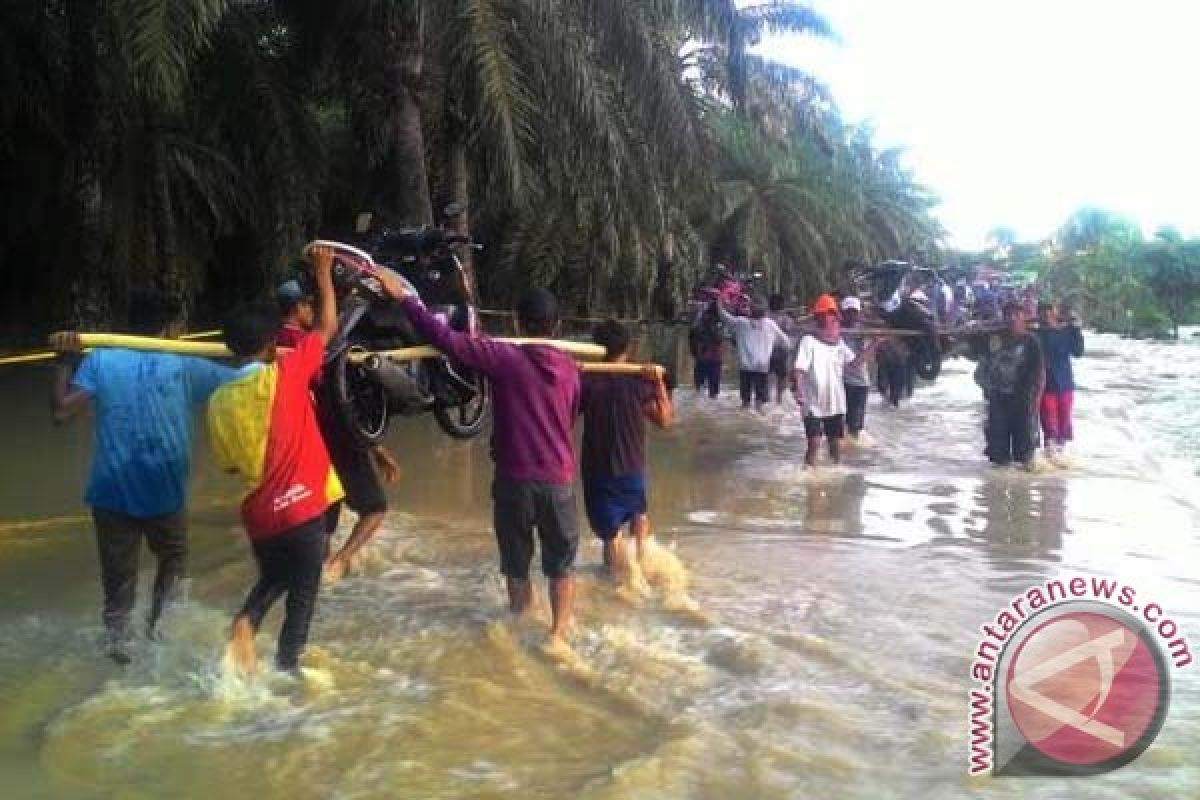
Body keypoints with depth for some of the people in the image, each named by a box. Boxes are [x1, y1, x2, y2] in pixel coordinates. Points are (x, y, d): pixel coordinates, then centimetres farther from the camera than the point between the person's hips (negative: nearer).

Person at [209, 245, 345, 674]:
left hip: (259, 514, 5)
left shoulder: (220, 400, 3)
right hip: (302, 507, -5)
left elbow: (230, 465, 12)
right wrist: (323, 272, 8)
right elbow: (327, 327, -2)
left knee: (272, 580, 27)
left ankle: (244, 622, 2)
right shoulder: (284, 376, -12)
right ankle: (286, 670, 14)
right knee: (302, 595, 11)